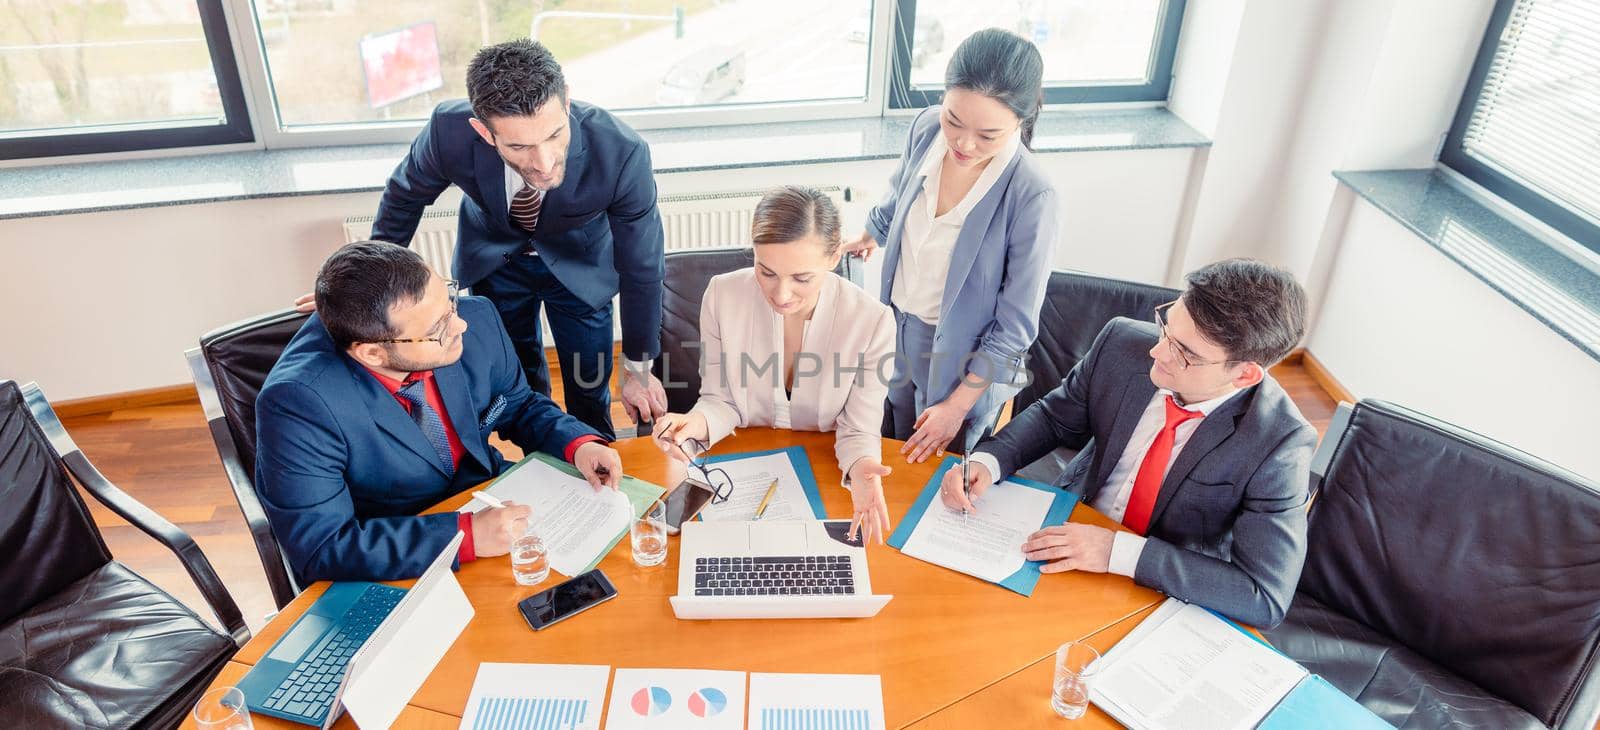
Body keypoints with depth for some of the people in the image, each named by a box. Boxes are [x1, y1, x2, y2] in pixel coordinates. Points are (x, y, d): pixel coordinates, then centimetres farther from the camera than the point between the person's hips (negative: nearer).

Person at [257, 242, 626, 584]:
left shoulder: (477, 318, -14)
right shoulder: (298, 402, -28)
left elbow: (520, 407, 4)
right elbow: (320, 548, -27)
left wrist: (578, 443, -15)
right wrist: (466, 535, -33)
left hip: (494, 508, 5)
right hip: (396, 573, -5)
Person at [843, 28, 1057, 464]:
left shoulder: (1030, 197, -30)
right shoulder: (927, 129, -15)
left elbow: (1014, 328, -20)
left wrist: (957, 407, -15)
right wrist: (869, 237, 29)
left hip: (962, 360, -4)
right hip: (897, 329, 5)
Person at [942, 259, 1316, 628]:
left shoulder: (1280, 444, -27)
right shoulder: (1122, 342, -17)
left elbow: (1267, 598, -29)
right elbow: (1053, 416, 0)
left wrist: (1119, 551, -34)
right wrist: (987, 461, -21)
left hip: (1169, 587, -2)